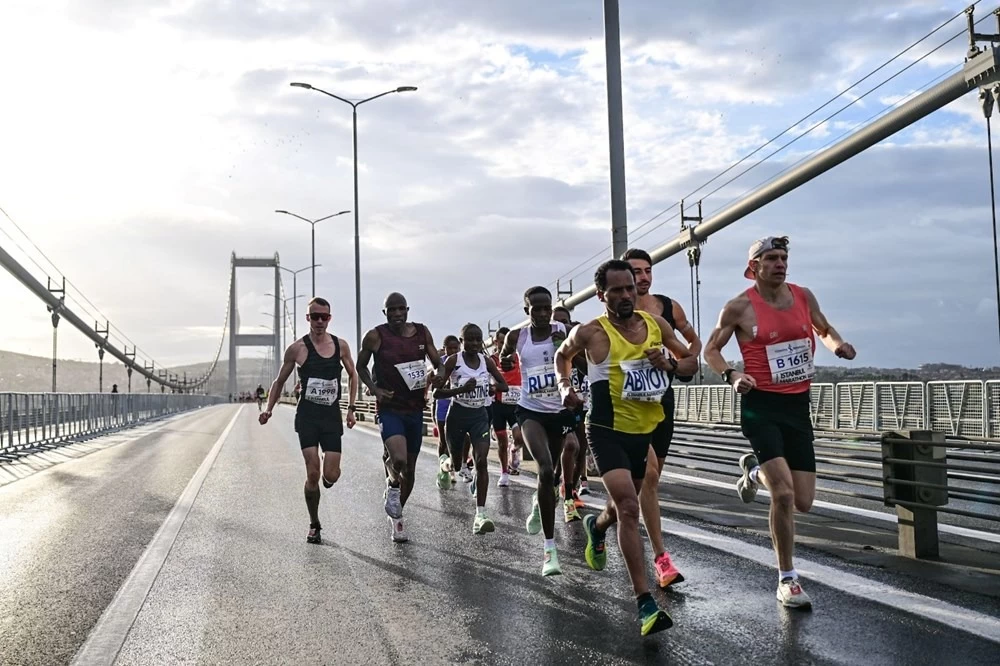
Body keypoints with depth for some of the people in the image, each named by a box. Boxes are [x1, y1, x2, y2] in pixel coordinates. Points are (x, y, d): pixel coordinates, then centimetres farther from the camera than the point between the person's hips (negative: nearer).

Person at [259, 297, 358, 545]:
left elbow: (352, 375, 17)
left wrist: (351, 408, 10)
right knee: (312, 473, -8)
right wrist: (269, 409, -2)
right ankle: (314, 526, 11)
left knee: (331, 475, -6)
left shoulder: (341, 345, 3)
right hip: (307, 416, -2)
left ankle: (327, 475, 34)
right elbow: (279, 381, 8)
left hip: (332, 417, 2)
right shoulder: (297, 348, -3)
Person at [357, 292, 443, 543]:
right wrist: (374, 388, -10)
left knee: (410, 469, 13)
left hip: (415, 409, 4)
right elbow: (361, 366, 6)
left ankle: (396, 515, 36)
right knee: (399, 460, -27)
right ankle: (392, 484, 9)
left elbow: (438, 363, 10)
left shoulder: (422, 332, 2)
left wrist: (439, 376, -13)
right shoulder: (375, 336, -7)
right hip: (389, 408, -4)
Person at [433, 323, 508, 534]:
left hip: (479, 415, 2)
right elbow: (436, 392, -15)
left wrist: (490, 388, -7)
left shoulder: (486, 361, 0)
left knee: (481, 461, -15)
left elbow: (503, 385, 12)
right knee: (456, 464, 12)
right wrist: (461, 389, -27)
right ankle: (445, 464, 52)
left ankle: (480, 515, -12)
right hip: (457, 414, -2)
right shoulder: (453, 361, -11)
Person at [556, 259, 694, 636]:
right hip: (608, 432, -5)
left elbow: (691, 361, 11)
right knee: (629, 508, -20)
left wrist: (670, 364, -10)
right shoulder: (591, 333, -10)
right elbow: (563, 355, 11)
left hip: (645, 431, 5)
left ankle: (596, 526, 60)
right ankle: (646, 605, -17)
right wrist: (565, 386, -6)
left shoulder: (655, 323, 0)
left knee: (623, 506, 23)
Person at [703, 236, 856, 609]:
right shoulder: (740, 307, -6)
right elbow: (710, 350, 3)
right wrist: (731, 376, -16)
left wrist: (837, 346, -1)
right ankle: (787, 581, 2)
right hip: (761, 406, -5)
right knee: (783, 494, -17)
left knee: (803, 503, 5)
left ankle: (754, 471, 37)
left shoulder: (803, 296, 6)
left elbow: (824, 330, 23)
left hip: (798, 406, 5)